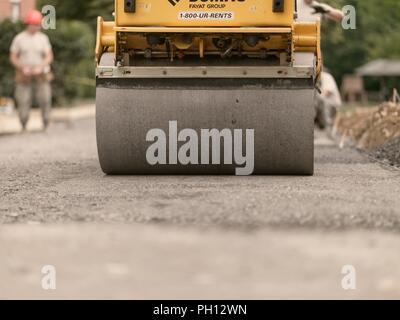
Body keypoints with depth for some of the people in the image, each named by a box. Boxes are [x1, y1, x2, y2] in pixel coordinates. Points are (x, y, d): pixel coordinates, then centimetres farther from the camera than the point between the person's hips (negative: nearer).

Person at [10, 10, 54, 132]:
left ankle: (46, 125, 2)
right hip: (24, 76, 0)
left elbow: (49, 57, 0)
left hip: (41, 75, 1)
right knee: (23, 102, -4)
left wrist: (40, 67, -18)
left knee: (45, 100, -8)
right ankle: (24, 127, 7)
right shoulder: (19, 38, -1)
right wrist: (22, 68, -15)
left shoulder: (43, 38, 2)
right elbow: (13, 58, 1)